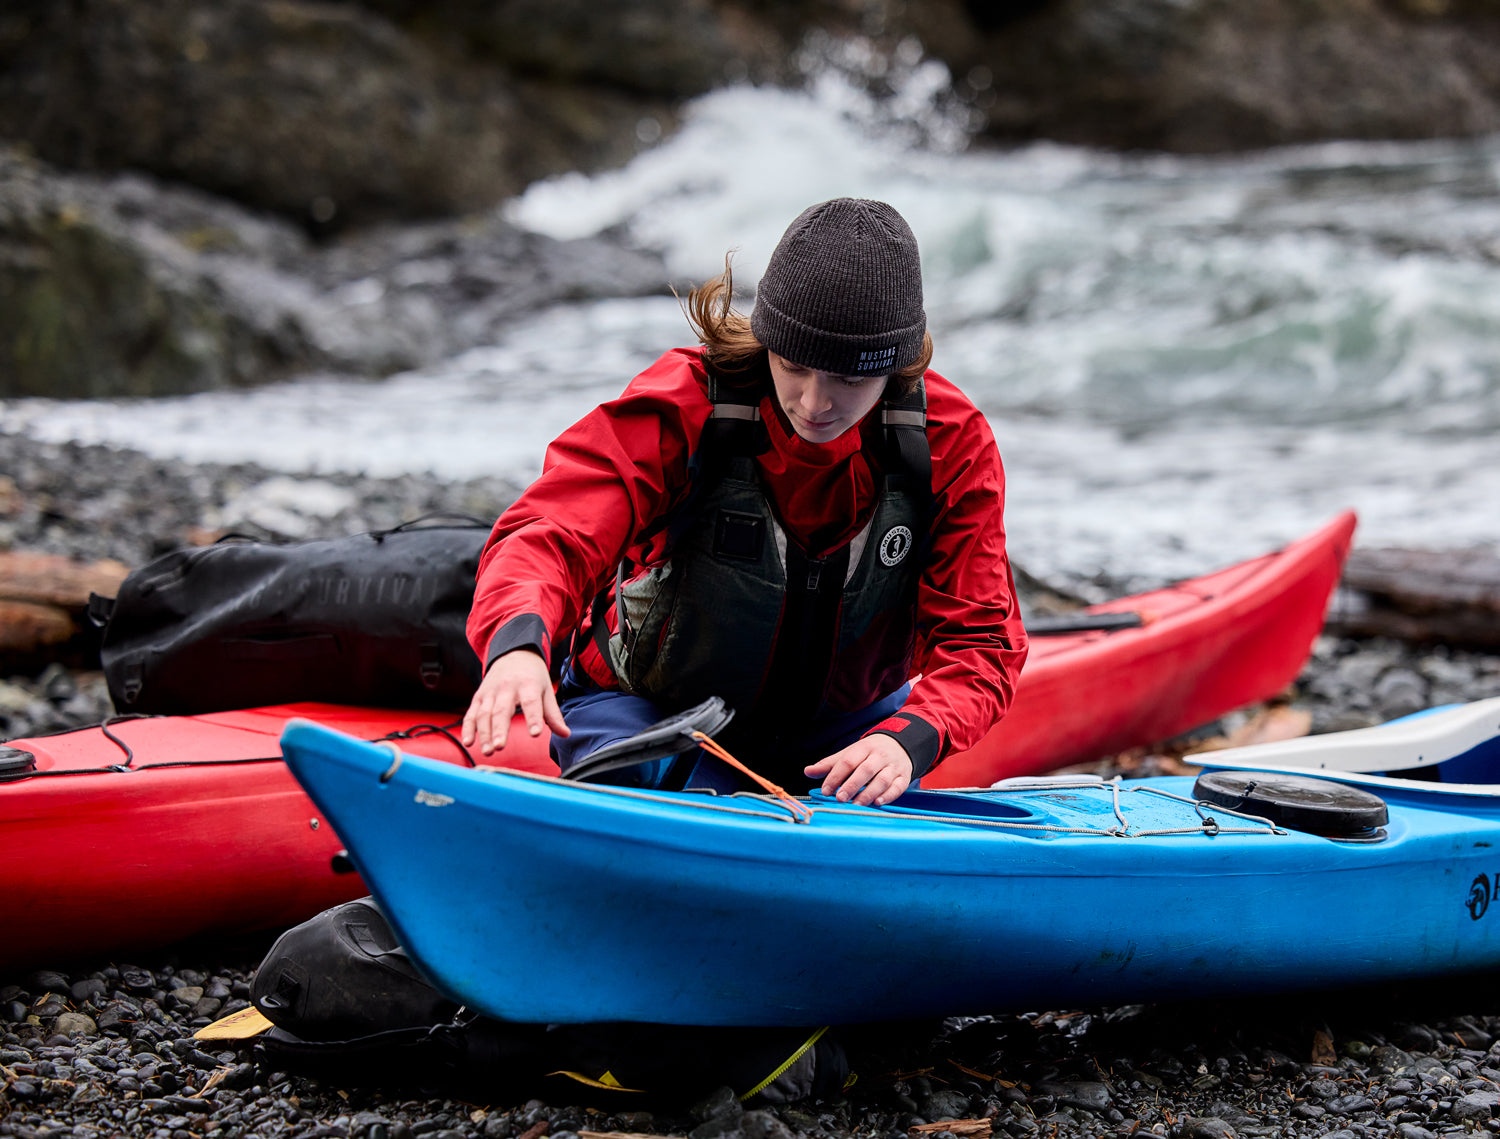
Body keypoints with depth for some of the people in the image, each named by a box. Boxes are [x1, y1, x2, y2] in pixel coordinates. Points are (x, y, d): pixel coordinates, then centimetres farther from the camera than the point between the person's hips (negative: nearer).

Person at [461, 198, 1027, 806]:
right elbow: (548, 536, -34)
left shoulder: (952, 443, -17)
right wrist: (518, 643, -58)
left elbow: (980, 642, -16)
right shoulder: (683, 407, -24)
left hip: (842, 721, 3)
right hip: (650, 705, -2)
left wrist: (911, 738, -39)